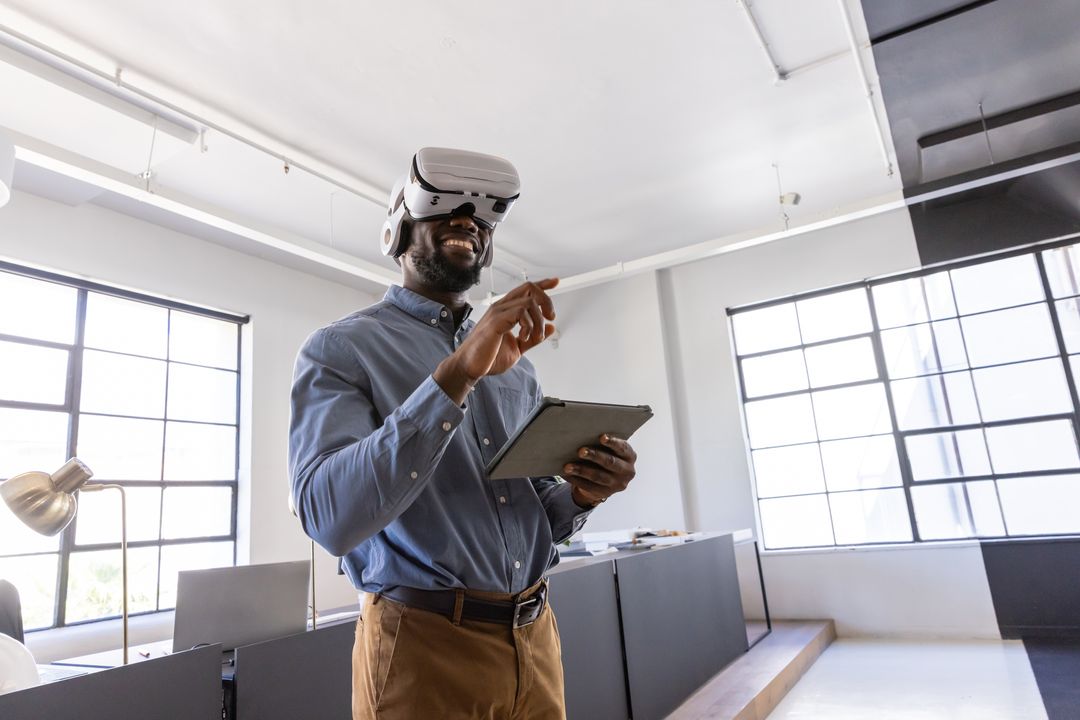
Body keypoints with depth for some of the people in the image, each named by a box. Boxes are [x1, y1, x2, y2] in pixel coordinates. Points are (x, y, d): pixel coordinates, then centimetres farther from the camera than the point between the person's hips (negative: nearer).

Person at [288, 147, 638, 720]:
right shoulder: (340, 348, -7)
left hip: (535, 638, 6)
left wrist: (580, 494, -10)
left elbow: (536, 515, 13)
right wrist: (456, 375, -30)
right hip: (423, 647, -5)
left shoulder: (513, 361, 10)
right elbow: (330, 517, -23)